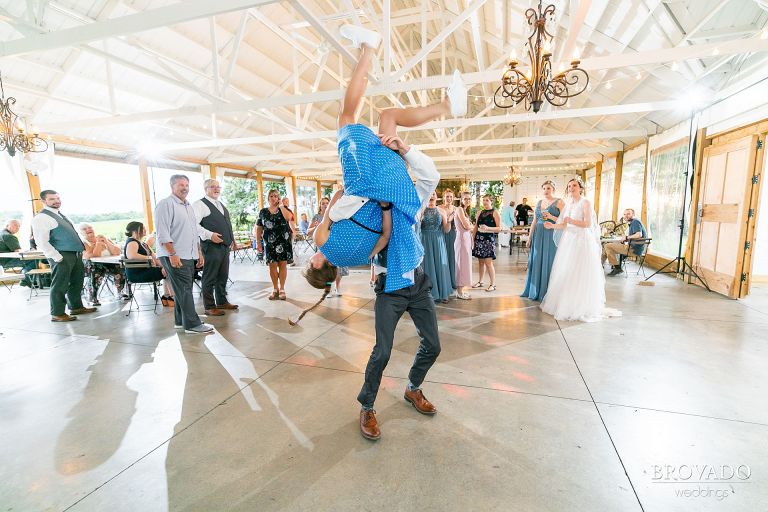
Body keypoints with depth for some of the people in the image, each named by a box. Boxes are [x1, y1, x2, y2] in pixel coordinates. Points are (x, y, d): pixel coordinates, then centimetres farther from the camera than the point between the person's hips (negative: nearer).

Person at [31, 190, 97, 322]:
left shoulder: (59, 214, 18)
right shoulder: (41, 218, -10)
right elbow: (41, 242, -17)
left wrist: (81, 248, 14)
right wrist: (58, 258, -19)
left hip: (75, 254, 9)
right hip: (62, 256, -9)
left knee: (77, 282, 18)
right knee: (60, 285, -1)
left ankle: (76, 307, 31)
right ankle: (57, 314, 10)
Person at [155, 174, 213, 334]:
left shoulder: (189, 206, 19)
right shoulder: (165, 204, -7)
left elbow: (194, 233, 23)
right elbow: (162, 233, -15)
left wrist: (199, 253, 19)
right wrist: (173, 254, -20)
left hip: (189, 256, 8)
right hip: (174, 256, -8)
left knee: (183, 289, 12)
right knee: (184, 289, -7)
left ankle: (180, 321, 23)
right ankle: (192, 324, -3)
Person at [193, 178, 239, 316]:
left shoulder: (221, 205, 21)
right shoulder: (200, 204, -6)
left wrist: (231, 239, 18)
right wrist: (210, 235, -23)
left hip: (225, 246, 8)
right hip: (211, 246, -8)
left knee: (223, 276, 15)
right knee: (210, 277, -1)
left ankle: (222, 302, 27)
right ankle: (209, 307, 7)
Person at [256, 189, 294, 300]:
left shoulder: (284, 209, 5)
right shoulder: (263, 211, 9)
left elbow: (288, 217, -19)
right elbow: (259, 228, 9)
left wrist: (281, 205, -8)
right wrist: (258, 242, 3)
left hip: (283, 241, -1)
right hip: (269, 242, 1)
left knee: (282, 264, 1)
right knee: (272, 265, 3)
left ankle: (282, 289, 10)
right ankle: (275, 289, 17)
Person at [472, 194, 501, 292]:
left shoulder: (495, 212, -1)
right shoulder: (480, 213, 13)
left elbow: (499, 228, -6)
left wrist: (488, 228, -21)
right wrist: (472, 239, 11)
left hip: (489, 239, -5)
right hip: (479, 239, 5)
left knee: (488, 262, -9)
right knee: (481, 261, 10)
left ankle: (493, 284, 0)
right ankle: (480, 282, 22)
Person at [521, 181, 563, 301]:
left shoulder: (559, 202, 0)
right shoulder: (539, 202, 15)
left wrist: (551, 217, -18)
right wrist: (530, 237, 11)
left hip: (551, 236, -5)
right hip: (538, 235, 5)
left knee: (548, 262, -3)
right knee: (536, 262, 7)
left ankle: (546, 293, 6)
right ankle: (534, 291, 17)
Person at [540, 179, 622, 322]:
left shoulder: (585, 203, -4)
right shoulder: (568, 204, 13)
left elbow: (588, 224, -13)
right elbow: (564, 225, 10)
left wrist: (571, 220, -23)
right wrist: (552, 225, -6)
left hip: (582, 240, -6)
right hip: (568, 240, 6)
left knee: (580, 275, -5)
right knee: (565, 274, 6)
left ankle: (582, 307, 5)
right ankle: (565, 303, 15)